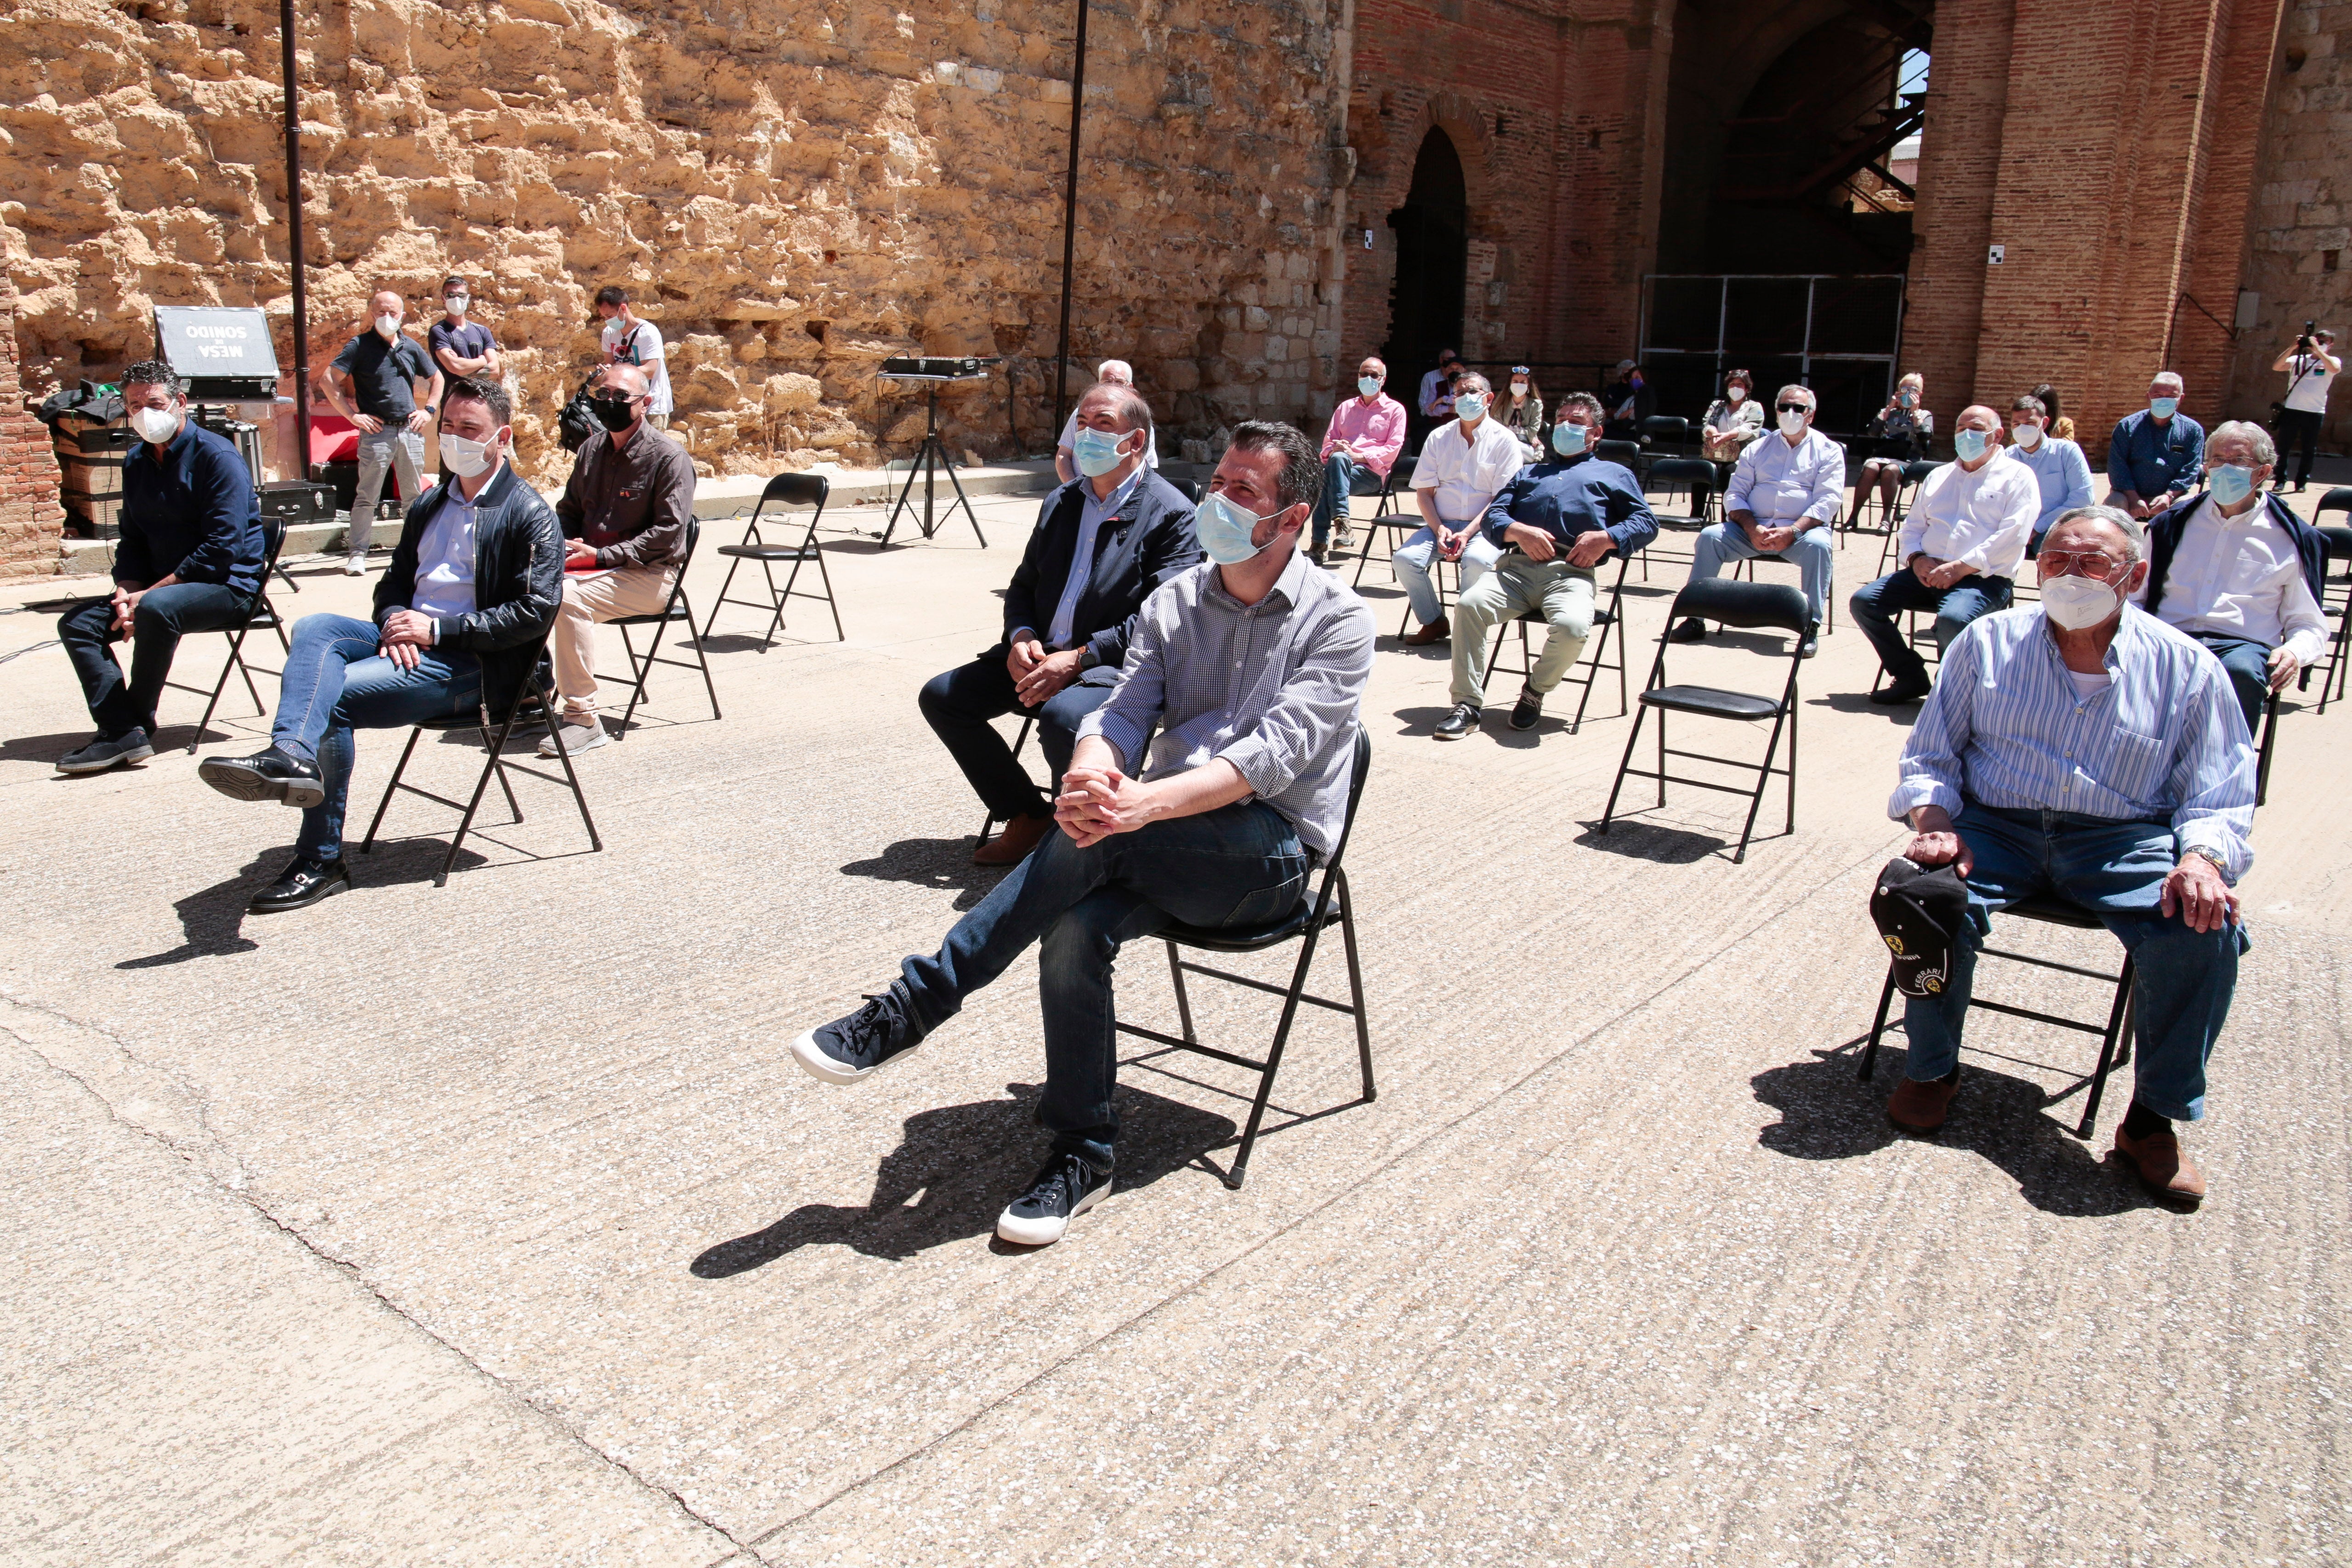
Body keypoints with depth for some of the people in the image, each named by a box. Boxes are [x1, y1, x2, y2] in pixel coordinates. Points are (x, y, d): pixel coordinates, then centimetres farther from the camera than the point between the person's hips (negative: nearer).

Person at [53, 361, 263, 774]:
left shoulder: (217, 457, -12)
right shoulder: (137, 462, 13)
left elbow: (222, 548, -20)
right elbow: (132, 541, 16)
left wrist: (149, 593, -19)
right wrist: (127, 593, -5)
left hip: (228, 584, -8)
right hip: (156, 586, 8)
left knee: (157, 610, -36)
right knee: (78, 624, -8)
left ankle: (137, 724, -20)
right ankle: (122, 731, -23)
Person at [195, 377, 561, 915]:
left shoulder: (530, 515, -2)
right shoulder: (429, 504, 22)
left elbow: (535, 613, -11)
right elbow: (394, 581, 24)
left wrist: (437, 629, -15)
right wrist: (396, 622, -2)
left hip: (472, 665, -7)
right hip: (409, 642, 7)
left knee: (332, 698, -24)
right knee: (313, 630, -22)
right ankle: (291, 753, -38)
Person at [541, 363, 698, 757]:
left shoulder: (669, 457, -9)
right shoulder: (592, 449, 13)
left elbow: (668, 533, -16)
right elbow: (568, 511, 22)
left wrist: (601, 555, -20)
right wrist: (564, 545, -2)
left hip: (650, 576, -7)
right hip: (591, 566, 7)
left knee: (568, 597, -31)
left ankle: (583, 719, -25)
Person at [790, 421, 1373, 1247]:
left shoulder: (1337, 619, -5)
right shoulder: (1174, 601, 11)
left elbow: (1275, 751, -19)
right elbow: (1124, 712, -1)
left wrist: (1145, 804, -34)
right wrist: (1089, 778, -26)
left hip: (1273, 848, -4)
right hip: (1171, 847, 4)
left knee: (1100, 837, -32)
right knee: (1077, 926, -28)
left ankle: (919, 1002, -21)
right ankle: (1082, 1154, -14)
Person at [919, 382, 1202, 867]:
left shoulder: (1172, 513, -6)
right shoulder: (1061, 503, 17)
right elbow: (1022, 587, 19)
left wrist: (1080, 657, -23)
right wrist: (1021, 638, -4)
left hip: (1116, 666, -7)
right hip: (1040, 658, 8)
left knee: (1061, 716, -37)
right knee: (941, 696, -5)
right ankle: (1028, 816, 7)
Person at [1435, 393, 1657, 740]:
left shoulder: (1615, 474, 29)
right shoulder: (1528, 473, 37)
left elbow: (1646, 522, 16)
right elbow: (1494, 516, 21)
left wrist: (1606, 538, -4)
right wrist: (1519, 531, -2)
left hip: (1571, 572, -2)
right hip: (1516, 566, 3)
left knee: (1572, 626, -35)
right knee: (1469, 604, -28)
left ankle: (1536, 691, -6)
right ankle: (1467, 704, -23)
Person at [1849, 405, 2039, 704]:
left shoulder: (2017, 476, 6)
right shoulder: (1939, 476, 25)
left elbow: (2012, 537, -8)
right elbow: (1911, 527, 22)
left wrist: (1961, 567, -18)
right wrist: (1916, 559, -1)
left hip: (1984, 578, -6)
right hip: (1928, 573, 6)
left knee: (1953, 619, -37)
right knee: (1864, 601, -14)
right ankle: (1910, 677, -2)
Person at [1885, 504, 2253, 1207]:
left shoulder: (2187, 669, 6)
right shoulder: (1988, 642, 8)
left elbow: (2218, 800, 7)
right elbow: (1929, 757, 11)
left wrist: (2203, 858, -16)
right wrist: (1933, 819, -11)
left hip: (2125, 838, 0)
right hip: (1994, 826, 0)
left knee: (2205, 929, -29)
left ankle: (2154, 1118, -6)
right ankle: (1932, 1069, -4)